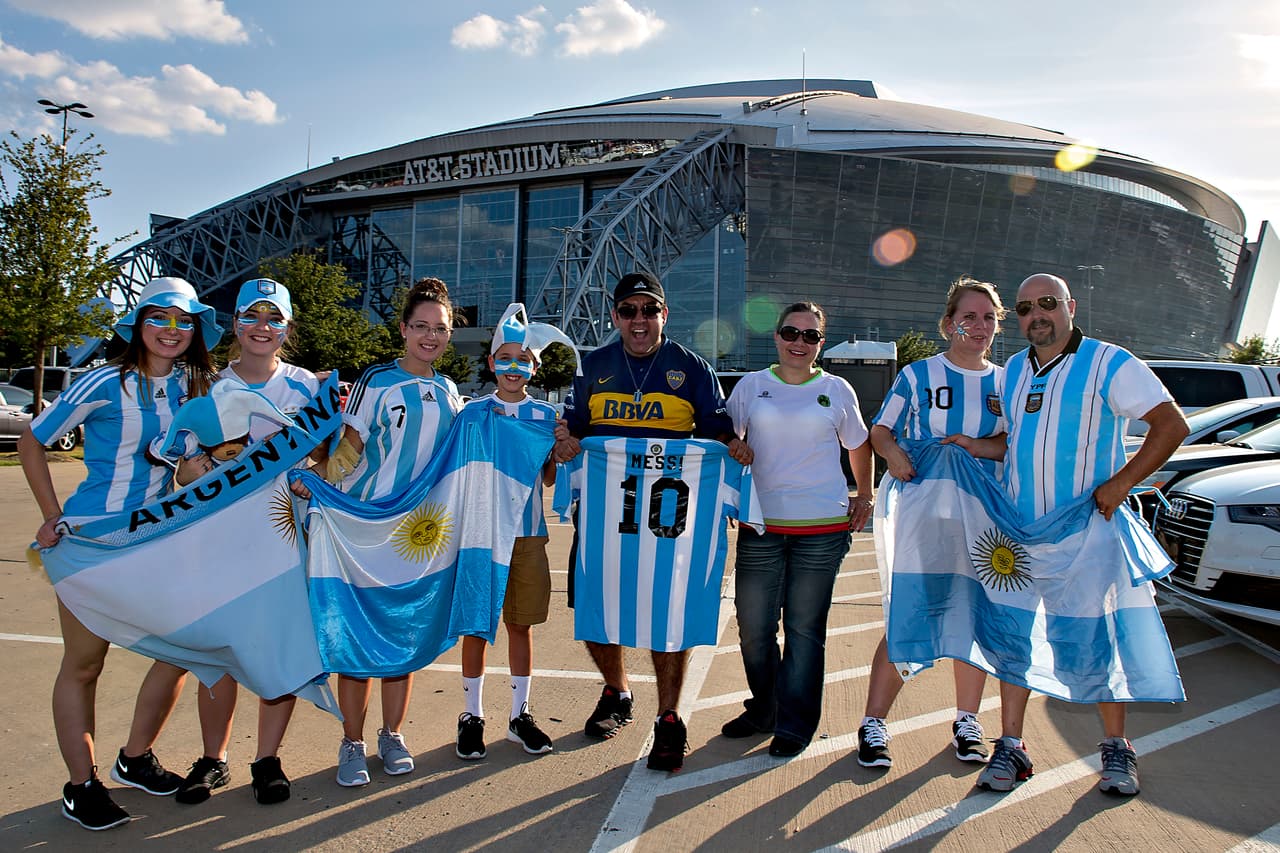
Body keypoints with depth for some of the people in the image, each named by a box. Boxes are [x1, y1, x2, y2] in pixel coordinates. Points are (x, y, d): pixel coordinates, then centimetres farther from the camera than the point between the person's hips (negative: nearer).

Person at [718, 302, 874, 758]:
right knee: (754, 626, 5)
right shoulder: (751, 385, 8)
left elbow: (859, 445, 20)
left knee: (805, 629, 4)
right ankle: (762, 710, 26)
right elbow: (727, 439, 17)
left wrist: (864, 497, 17)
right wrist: (734, 448, -5)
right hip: (761, 524, 1)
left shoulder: (837, 390, 7)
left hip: (822, 526, -1)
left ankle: (795, 725, 16)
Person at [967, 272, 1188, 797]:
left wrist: (1121, 483, -19)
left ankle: (1115, 747, 22)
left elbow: (1172, 424, -10)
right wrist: (970, 446, 2)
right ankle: (1010, 747, 14)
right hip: (1019, 527, 5)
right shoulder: (1012, 371, 11)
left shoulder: (1109, 364, -6)